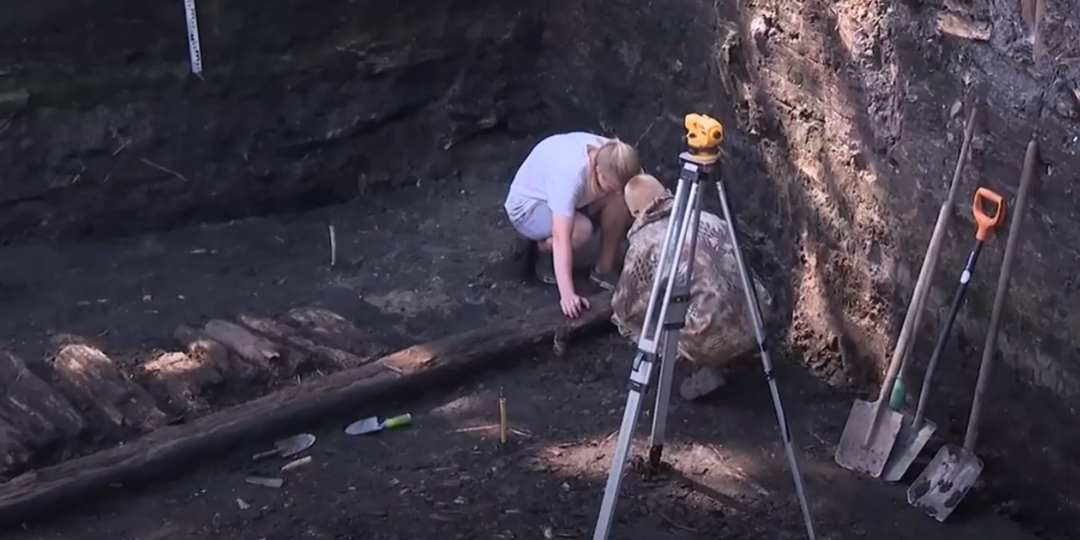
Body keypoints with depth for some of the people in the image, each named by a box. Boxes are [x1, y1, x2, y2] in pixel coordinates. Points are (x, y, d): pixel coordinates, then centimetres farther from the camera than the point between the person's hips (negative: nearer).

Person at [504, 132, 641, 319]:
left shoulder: (613, 159, -22)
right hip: (527, 206, -6)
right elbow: (561, 237, -45)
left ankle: (604, 268, -5)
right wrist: (567, 294, -51)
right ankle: (542, 248, -3)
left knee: (621, 200, -21)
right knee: (580, 230, -35)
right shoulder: (570, 173, -40)